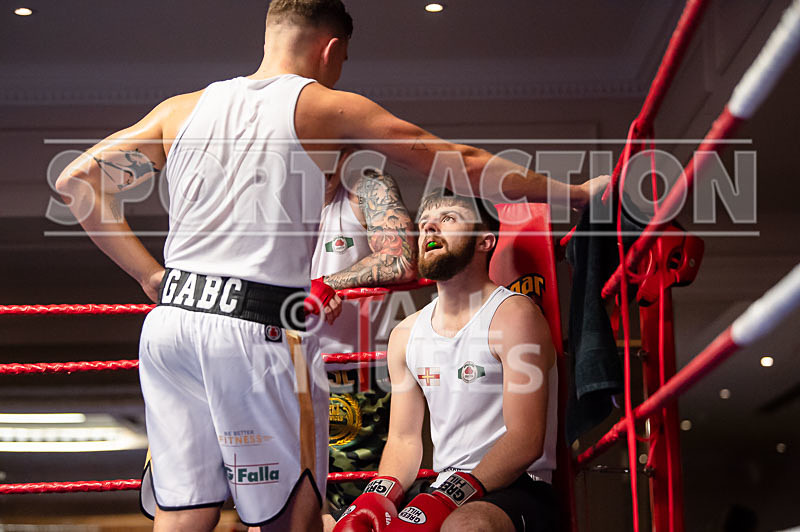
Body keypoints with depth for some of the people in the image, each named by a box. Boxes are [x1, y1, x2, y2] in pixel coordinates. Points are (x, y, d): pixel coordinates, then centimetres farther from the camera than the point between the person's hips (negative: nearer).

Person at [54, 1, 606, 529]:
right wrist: (574, 192, 14)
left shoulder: (183, 109, 16)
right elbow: (463, 164, 6)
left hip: (170, 319, 5)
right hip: (255, 329, -5)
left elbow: (76, 179, 15)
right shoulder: (329, 108, 4)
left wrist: (148, 273, 12)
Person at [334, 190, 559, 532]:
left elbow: (525, 442, -15)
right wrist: (379, 497, -8)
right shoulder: (406, 334, 13)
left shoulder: (514, 315, -8)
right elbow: (404, 439, 14)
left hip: (515, 490, -5)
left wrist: (444, 502, -24)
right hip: (444, 488, 5)